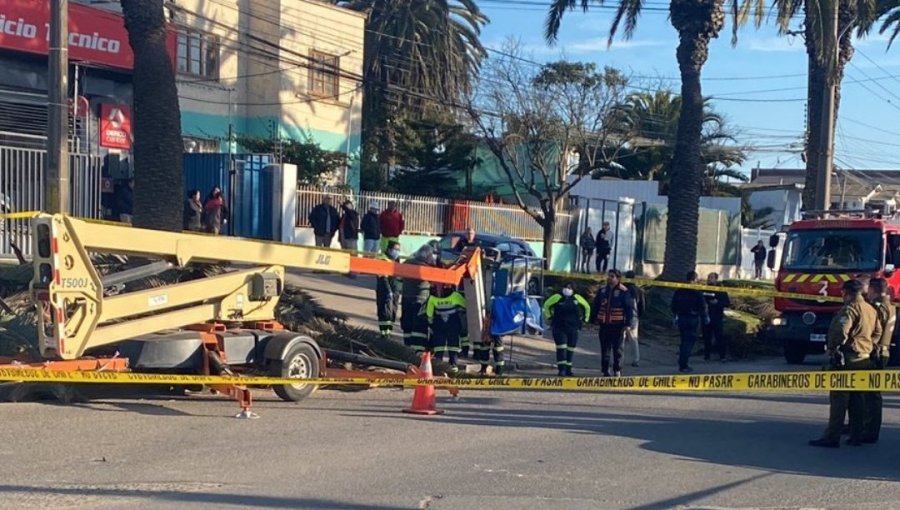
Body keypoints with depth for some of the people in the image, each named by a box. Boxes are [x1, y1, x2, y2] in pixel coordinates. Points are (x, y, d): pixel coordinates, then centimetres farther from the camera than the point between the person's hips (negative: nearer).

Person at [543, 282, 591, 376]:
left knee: (571, 349, 7)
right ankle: (561, 369, -13)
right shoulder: (557, 297, -4)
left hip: (573, 328, 3)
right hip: (559, 328, -3)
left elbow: (587, 307, 18)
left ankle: (568, 369, 18)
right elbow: (546, 305, 8)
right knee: (561, 347, -13)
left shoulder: (577, 298, 3)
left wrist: (584, 318, 16)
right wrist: (549, 317, 6)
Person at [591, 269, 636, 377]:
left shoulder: (623, 292, -7)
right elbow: (596, 305, 14)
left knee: (617, 349, 3)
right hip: (604, 325, 5)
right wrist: (593, 319, 12)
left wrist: (628, 323, -14)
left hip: (618, 325, -5)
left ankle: (617, 371, 13)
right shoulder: (602, 290, 7)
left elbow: (629, 308, -9)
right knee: (604, 349, 9)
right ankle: (605, 371, 17)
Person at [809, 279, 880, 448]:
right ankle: (856, 436, 16)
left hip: (847, 358, -8)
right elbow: (877, 332, 21)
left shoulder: (850, 309, -15)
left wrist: (831, 348, -10)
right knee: (857, 399, 13)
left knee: (839, 398, -6)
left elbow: (840, 332, -23)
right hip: (864, 358, 8)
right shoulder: (871, 310, 13)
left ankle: (831, 437, -6)